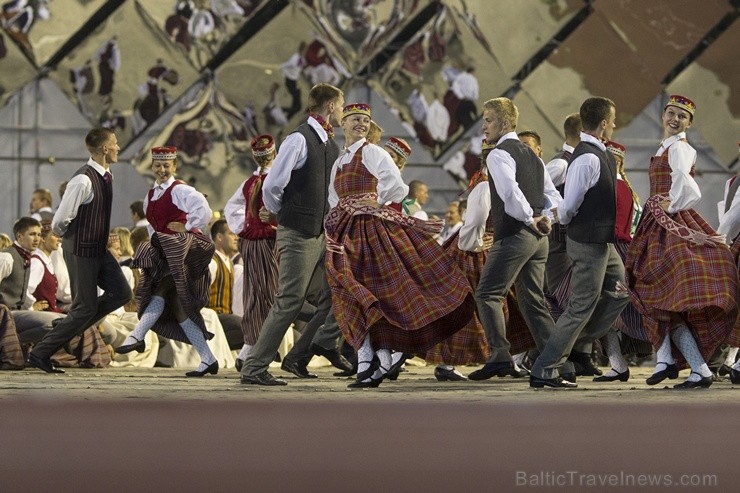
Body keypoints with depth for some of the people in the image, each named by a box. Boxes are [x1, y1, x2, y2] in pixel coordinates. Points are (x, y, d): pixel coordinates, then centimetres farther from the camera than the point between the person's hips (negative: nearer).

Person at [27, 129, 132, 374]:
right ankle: (40, 353, 6)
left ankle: (69, 326, 16)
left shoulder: (106, 176, 6)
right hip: (81, 250, -9)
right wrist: (67, 235, -1)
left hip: (99, 249, 9)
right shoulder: (83, 181, -24)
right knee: (85, 307, -4)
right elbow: (60, 222, -20)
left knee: (121, 293, 4)